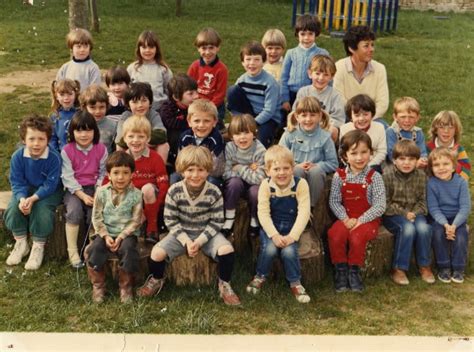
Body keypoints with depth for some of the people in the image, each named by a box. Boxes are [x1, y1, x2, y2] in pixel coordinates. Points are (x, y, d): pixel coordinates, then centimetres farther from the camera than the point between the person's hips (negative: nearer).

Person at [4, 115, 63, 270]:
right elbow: (17, 182, -11)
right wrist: (22, 198, -31)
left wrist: (33, 199, -33)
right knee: (13, 208, -21)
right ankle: (21, 244, 1)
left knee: (42, 210, -29)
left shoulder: (54, 157, -25)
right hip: (27, 189, 3)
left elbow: (50, 185, -22)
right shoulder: (17, 157, -15)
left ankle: (38, 247, -6)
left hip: (48, 191, -3)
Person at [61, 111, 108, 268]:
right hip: (74, 189, -1)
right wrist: (82, 195, -18)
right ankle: (72, 251, -17)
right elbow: (67, 176, -8)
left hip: (94, 188, 1)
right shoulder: (67, 151, -4)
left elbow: (103, 173, 2)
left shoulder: (101, 149, 1)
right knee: (74, 211, -29)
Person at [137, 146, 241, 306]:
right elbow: (171, 220, -8)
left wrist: (199, 241, -20)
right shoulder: (174, 191, -14)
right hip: (181, 233, 1)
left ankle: (224, 285, 0)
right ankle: (156, 280, 14)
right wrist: (186, 241, -18)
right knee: (157, 252, -21)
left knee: (227, 249, -27)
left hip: (207, 233, 0)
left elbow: (217, 222, -9)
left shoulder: (214, 193, -15)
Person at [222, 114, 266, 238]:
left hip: (253, 185, -1)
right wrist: (248, 170, -23)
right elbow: (226, 173, -17)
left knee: (256, 191, -33)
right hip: (237, 183, 2)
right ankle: (229, 220, -14)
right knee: (235, 182, -32)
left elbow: (259, 179, -27)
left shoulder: (260, 151, -22)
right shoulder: (229, 147, -15)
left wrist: (240, 169, -25)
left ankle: (255, 221, -2)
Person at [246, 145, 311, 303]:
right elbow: (263, 213, -13)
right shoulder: (266, 185, -10)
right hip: (270, 228, 1)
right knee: (269, 249, -26)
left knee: (289, 251, -26)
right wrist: (274, 235, -23)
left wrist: (292, 236, -22)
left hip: (291, 229, 0)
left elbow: (304, 213, -15)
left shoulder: (300, 184, -11)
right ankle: (260, 277, 5)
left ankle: (295, 283, 0)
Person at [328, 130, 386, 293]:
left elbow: (379, 206, -10)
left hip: (367, 219, -2)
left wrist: (360, 221, -17)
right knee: (335, 235, -26)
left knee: (356, 236, -31)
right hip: (346, 218, 3)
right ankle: (341, 270, -5)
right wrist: (345, 219, -15)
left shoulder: (374, 177, -6)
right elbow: (334, 201, 0)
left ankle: (354, 270, -7)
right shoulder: (339, 176, 2)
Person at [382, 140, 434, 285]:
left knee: (424, 228, -26)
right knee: (408, 228, -32)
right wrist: (403, 213, -15)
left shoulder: (421, 175, 3)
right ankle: (398, 269, -19)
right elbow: (385, 203, -10)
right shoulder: (387, 174, -10)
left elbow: (422, 200, 8)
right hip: (392, 214, -4)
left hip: (414, 213, 4)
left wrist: (414, 213, -11)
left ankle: (424, 266, -5)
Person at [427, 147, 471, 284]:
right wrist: (445, 224, -25)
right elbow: (433, 208, -11)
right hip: (439, 219, 0)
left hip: (457, 218, 0)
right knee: (438, 232, -28)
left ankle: (458, 268, -4)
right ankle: (443, 267, -9)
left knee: (461, 236, -25)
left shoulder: (461, 182, -9)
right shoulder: (432, 183, -10)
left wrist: (454, 225, -25)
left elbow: (465, 207, -12)